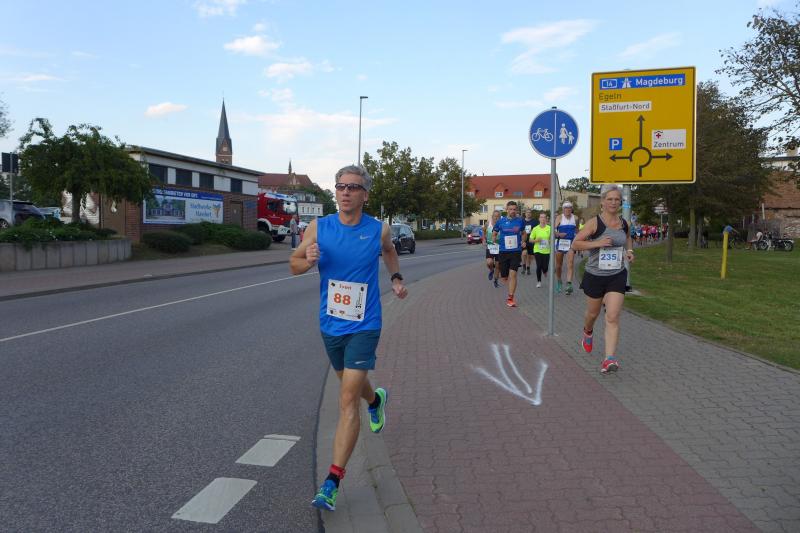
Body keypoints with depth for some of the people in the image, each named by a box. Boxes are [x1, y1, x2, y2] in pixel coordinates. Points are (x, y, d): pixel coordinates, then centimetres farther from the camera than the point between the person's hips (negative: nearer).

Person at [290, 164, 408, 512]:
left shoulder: (379, 230, -6)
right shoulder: (318, 228, -5)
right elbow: (293, 265, 1)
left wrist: (396, 279, 5)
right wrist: (308, 260, -20)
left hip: (364, 327, -3)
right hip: (330, 325, 3)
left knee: (348, 400, -11)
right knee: (352, 384, 25)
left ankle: (332, 482, -6)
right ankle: (376, 400, 61)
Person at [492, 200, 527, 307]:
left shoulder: (520, 221, 2)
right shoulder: (501, 221, 0)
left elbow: (524, 233, 18)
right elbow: (494, 234, 13)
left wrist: (522, 242, 4)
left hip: (516, 251, -1)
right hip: (503, 252, 1)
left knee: (513, 274, -15)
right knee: (503, 277, 8)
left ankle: (510, 298, -7)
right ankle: (511, 289, 43)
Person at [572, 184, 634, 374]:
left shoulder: (624, 223, 3)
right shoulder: (594, 223, -12)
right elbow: (575, 244, -13)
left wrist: (629, 251, 4)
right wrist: (597, 243, -24)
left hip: (617, 276, 2)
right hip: (595, 275, -2)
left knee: (613, 317, -11)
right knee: (593, 313, 17)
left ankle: (609, 359, -12)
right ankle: (588, 332, 53)